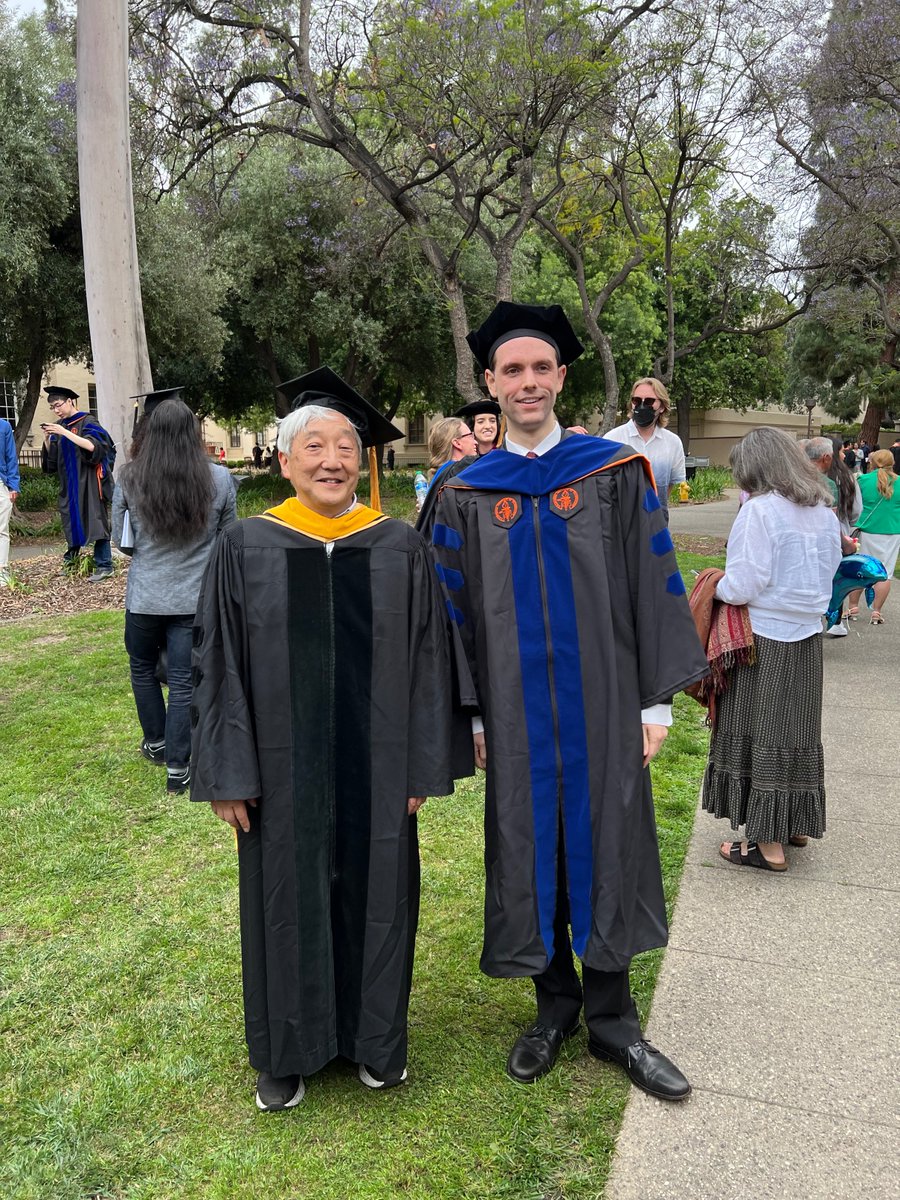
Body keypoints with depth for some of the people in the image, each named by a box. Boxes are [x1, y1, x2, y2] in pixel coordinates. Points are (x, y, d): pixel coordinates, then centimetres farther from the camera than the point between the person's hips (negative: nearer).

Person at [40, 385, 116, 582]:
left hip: (88, 481, -6)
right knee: (71, 520, 10)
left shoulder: (87, 422, -7)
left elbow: (92, 446, -23)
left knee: (95, 520, -7)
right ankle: (71, 558, 22)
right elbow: (51, 456, 13)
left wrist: (64, 432, -25)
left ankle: (104, 566, -5)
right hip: (69, 482, 6)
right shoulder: (59, 425, 12)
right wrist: (47, 438, -6)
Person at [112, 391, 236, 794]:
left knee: (143, 669, 24)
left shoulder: (128, 479, -9)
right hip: (195, 598, 0)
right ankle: (177, 766, 12)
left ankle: (155, 743, 37)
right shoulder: (219, 480, -9)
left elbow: (121, 541, 1)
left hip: (145, 596, 1)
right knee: (183, 681, 7)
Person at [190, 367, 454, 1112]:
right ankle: (289, 1050, 38)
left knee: (374, 896, 15)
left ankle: (376, 1036, 39)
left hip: (376, 771, 1)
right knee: (288, 902, 15)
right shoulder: (246, 549, -5)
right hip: (282, 769, 0)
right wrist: (227, 774, -6)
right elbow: (219, 668, -3)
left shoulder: (401, 549, -4)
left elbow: (428, 662, -1)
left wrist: (423, 767, -3)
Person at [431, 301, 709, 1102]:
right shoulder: (466, 496, 3)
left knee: (605, 848, 9)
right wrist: (467, 714, 1)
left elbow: (654, 587, -1)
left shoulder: (617, 472, 0)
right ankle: (555, 1006, 32)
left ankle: (611, 1017, 28)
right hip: (515, 713, 1)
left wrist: (656, 699, -4)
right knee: (529, 853, 11)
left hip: (602, 705, -1)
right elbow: (456, 610, 5)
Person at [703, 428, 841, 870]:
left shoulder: (760, 510, -16)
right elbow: (830, 568, 16)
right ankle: (796, 824, 30)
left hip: (765, 640, -7)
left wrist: (715, 588, -1)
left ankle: (769, 845, 9)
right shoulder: (824, 510, 6)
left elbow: (743, 586, -19)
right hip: (807, 636, 7)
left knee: (760, 735, 2)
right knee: (796, 731, 17)